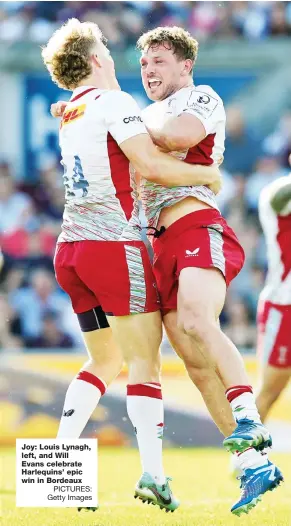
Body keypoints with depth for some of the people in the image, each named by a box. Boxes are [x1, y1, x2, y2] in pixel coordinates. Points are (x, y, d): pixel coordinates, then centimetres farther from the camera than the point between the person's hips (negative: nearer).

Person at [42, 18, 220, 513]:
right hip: (114, 244, -8)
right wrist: (207, 174, -4)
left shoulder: (68, 114, 17)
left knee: (104, 362, 16)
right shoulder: (114, 102, -8)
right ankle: (152, 474, -13)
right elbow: (152, 165, -18)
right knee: (144, 361, -5)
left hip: (71, 246, 8)